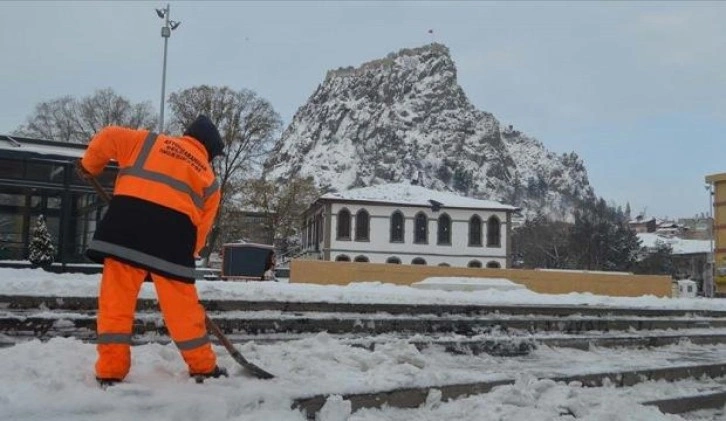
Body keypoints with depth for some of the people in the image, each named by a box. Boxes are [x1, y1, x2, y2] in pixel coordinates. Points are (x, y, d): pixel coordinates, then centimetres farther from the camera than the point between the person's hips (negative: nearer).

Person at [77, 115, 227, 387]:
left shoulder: (149, 141, 25)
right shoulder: (208, 178, 23)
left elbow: (108, 138, 17)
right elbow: (201, 228, 18)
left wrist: (90, 165, 33)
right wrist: (184, 256, 24)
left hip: (126, 222, 1)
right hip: (174, 231, 0)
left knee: (116, 299, 7)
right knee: (182, 305, 11)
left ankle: (111, 371, 9)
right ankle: (204, 367, 23)